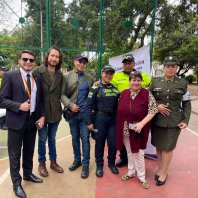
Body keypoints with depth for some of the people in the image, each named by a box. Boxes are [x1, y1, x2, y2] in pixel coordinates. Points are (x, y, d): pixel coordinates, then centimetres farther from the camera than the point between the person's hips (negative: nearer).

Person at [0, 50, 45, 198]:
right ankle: (16, 183, 27)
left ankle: (28, 174, 42)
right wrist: (19, 106, -23)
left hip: (33, 120, 5)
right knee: (15, 153, 9)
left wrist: (42, 115, 0)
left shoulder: (37, 79, 6)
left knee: (29, 150, 20)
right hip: (16, 121, -4)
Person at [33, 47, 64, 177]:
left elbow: (60, 92, 8)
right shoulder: (37, 71, -11)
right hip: (41, 111, -3)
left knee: (52, 138, 18)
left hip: (55, 111, 4)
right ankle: (42, 163, 29)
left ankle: (53, 161, 33)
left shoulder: (60, 74, 4)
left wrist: (59, 107, 1)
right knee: (42, 139, 10)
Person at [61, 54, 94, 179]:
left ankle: (85, 164, 11)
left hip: (85, 113, -1)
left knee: (85, 138, 0)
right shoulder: (66, 77, 3)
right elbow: (62, 94, -1)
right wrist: (70, 105, -14)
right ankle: (77, 160, 31)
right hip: (72, 113, 1)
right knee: (75, 137, 14)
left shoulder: (90, 78, 4)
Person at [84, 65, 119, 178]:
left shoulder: (115, 89, 9)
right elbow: (88, 106, -9)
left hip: (113, 119, 4)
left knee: (113, 143, 7)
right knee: (100, 143, 8)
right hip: (100, 119, -3)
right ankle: (99, 165, 26)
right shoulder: (95, 88, -5)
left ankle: (111, 163, 31)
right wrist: (89, 122, -13)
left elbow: (118, 105, 13)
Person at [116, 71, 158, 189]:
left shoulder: (147, 94, -11)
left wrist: (142, 123, -22)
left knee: (138, 153, 7)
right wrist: (120, 125, 8)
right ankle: (131, 172, 38)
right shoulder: (124, 93, 2)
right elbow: (120, 110, 11)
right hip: (125, 130, 4)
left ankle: (141, 176, 27)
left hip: (139, 130, -4)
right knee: (130, 152, 19)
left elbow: (152, 111, -13)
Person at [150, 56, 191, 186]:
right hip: (157, 120, 2)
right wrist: (157, 106, -11)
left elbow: (187, 104, 5)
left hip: (174, 122, -1)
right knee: (158, 146, 11)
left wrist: (186, 120, -3)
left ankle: (164, 173, 24)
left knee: (168, 148, 5)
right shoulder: (155, 82, 2)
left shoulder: (182, 83, 1)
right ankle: (160, 168, 33)